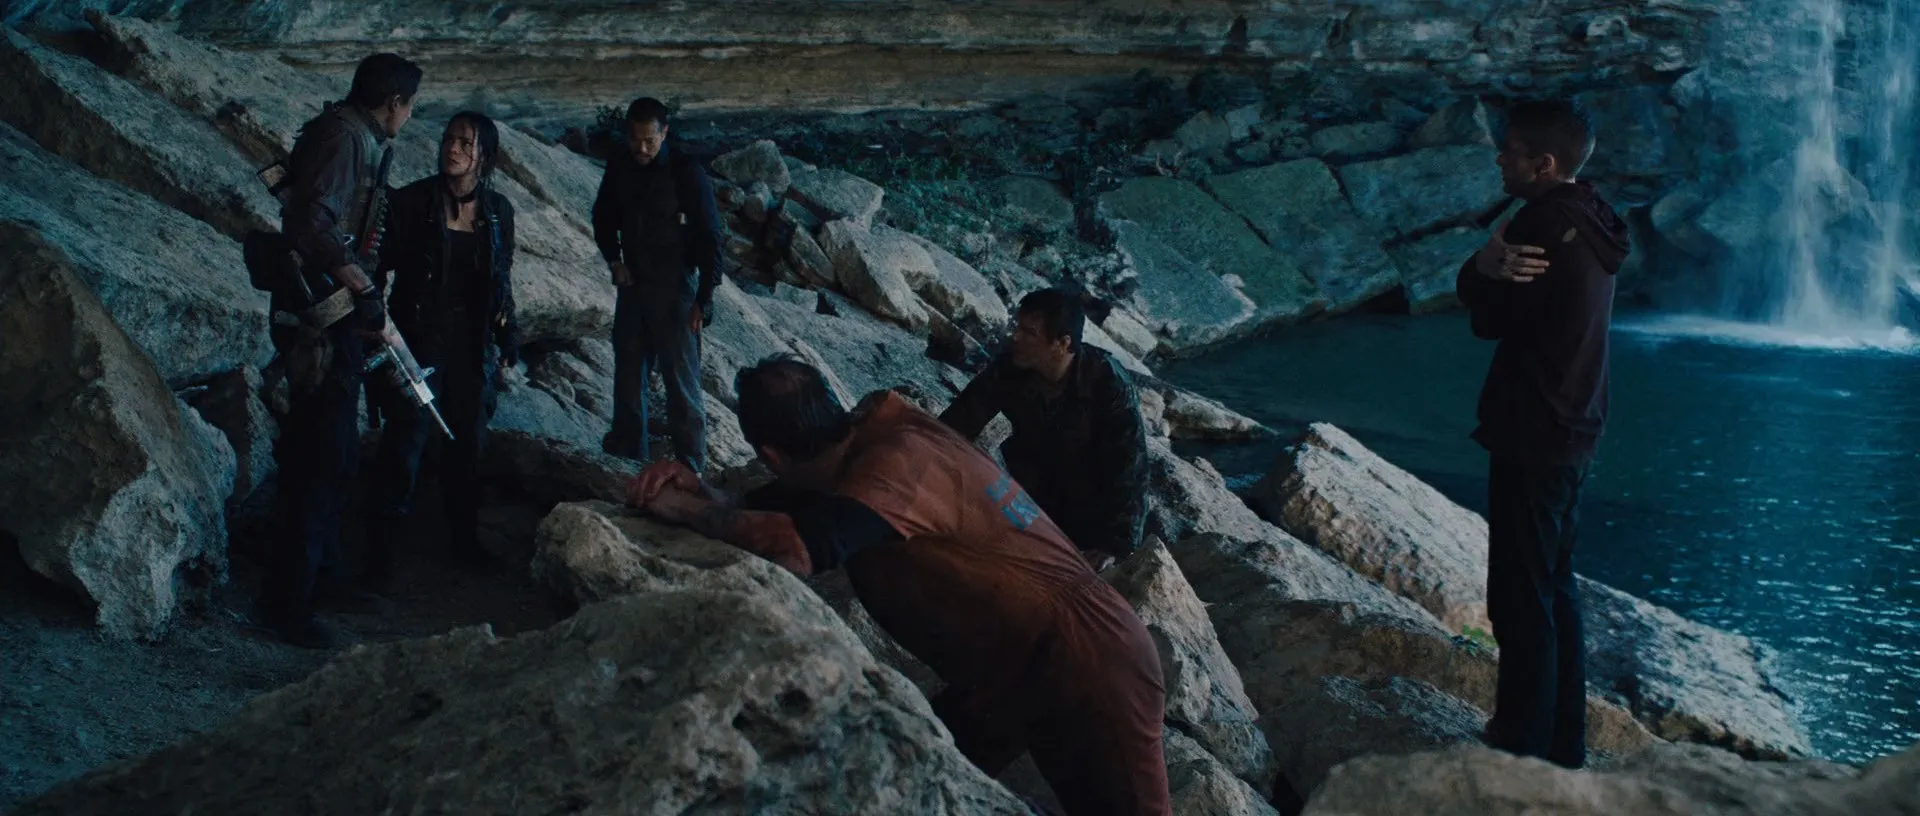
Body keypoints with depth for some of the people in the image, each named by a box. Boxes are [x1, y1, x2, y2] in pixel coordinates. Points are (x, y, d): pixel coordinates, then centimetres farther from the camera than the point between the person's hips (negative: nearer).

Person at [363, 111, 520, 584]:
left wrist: (507, 341, 13)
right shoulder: (413, 202, -7)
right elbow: (381, 264, -8)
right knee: (405, 442, -5)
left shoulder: (497, 211, 5)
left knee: (467, 443, 12)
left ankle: (463, 540, 26)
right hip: (419, 343, -4)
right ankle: (381, 549, 2)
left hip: (472, 348, 4)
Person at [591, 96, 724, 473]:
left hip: (673, 290, -5)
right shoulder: (619, 166, 0)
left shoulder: (686, 173, -14)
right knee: (628, 374, 15)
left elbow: (709, 238, -11)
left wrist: (704, 298, -14)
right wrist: (614, 260, 2)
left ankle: (689, 467, 1)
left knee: (681, 379, -5)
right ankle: (628, 453, 29)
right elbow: (603, 217, 18)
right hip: (631, 286, 5)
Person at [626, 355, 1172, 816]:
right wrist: (700, 493, -14)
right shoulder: (870, 435, 1)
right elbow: (773, 513, 7)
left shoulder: (901, 460, -27)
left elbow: (797, 548, -41)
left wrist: (683, 507, -27)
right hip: (1009, 669, 9)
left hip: (1084, 668, -9)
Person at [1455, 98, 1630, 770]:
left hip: (1532, 438, -10)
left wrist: (1485, 268, -1)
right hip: (1573, 432, 10)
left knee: (1522, 601, -4)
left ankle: (1521, 756, 2)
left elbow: (1489, 318, -15)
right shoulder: (1590, 223, 11)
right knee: (1556, 590, 17)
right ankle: (1564, 747, 26)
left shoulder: (1545, 226, -20)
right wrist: (1490, 270, -14)